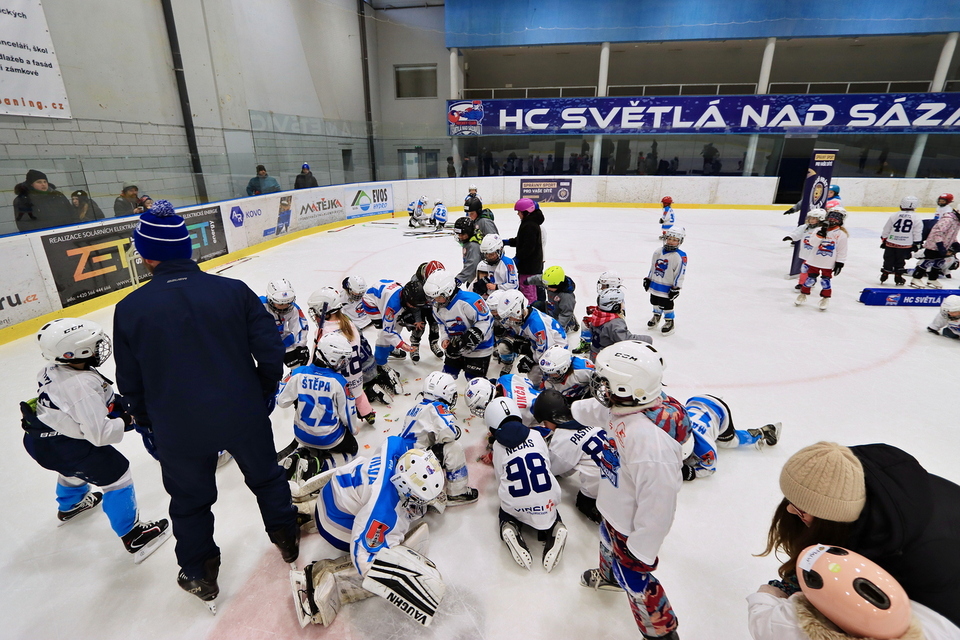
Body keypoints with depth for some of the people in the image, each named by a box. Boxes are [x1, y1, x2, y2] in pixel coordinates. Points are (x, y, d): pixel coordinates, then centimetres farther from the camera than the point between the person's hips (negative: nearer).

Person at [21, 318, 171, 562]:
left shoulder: (53, 370, -5)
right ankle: (132, 536, 6)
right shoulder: (82, 386, -33)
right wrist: (127, 421, -14)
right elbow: (99, 433, -31)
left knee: (74, 467, 36)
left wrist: (118, 402, 1)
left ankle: (69, 505, 64)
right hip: (63, 447, -10)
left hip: (39, 439, 10)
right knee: (116, 476, -2)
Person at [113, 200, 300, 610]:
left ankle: (200, 575, 44)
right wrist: (264, 394, 8)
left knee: (190, 501, 24)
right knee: (266, 477, 24)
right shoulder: (234, 290, -12)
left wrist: (148, 422, 18)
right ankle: (286, 538, 45)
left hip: (178, 431, 0)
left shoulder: (130, 309, -10)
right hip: (244, 416, 0)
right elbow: (271, 352, -11)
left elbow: (131, 384, 0)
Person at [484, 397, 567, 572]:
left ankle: (511, 530, 1)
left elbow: (500, 478, 10)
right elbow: (547, 464, 14)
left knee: (506, 513, 33)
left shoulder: (498, 445, 4)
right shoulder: (535, 434, 6)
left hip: (516, 506, -1)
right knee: (551, 512, 35)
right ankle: (553, 530, 3)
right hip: (546, 503, 1)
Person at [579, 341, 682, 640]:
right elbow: (595, 410, 7)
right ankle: (609, 575, 67)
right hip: (615, 511, 9)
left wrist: (641, 550, -24)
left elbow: (658, 503, -35)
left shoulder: (650, 441, -44)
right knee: (608, 542, 35)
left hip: (633, 525, -8)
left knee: (634, 579, 15)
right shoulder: (620, 409, -17)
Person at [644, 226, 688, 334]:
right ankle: (656, 317, 43)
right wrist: (648, 279, 14)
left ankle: (669, 322, 20)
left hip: (667, 287, -6)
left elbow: (680, 273, -15)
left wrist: (676, 288, -15)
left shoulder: (681, 256, -16)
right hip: (655, 284, 6)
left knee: (666, 305, 2)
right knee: (655, 302, 21)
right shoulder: (658, 252, 2)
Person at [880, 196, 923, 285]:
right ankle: (898, 277, 13)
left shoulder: (894, 216, -1)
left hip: (891, 243, 0)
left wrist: (883, 241, 12)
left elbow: (886, 230, 2)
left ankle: (884, 275, 15)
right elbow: (917, 234, -1)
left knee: (888, 260, 11)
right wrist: (916, 245, 8)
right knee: (900, 261, 10)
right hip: (905, 245, 0)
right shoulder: (917, 219, -2)